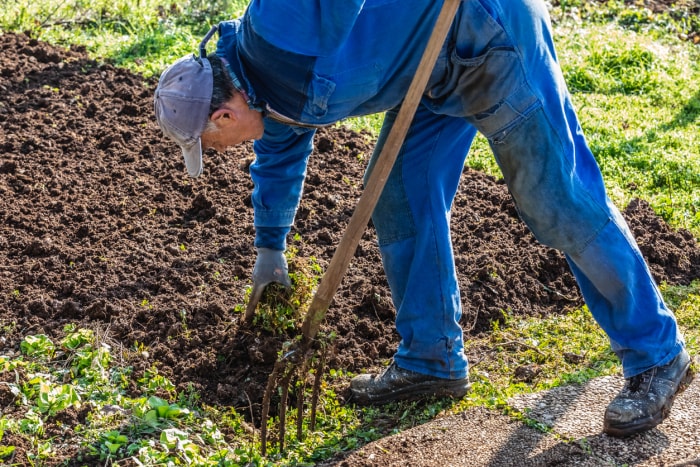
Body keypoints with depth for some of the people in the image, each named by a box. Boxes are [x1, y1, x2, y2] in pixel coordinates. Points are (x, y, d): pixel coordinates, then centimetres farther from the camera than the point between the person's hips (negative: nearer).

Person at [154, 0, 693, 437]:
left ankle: (657, 356, 5)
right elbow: (280, 156, 26)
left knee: (556, 198, -6)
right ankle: (431, 359, 21)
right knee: (402, 199, 8)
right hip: (433, 61, 9)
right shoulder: (273, 86, 7)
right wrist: (270, 248, 39)